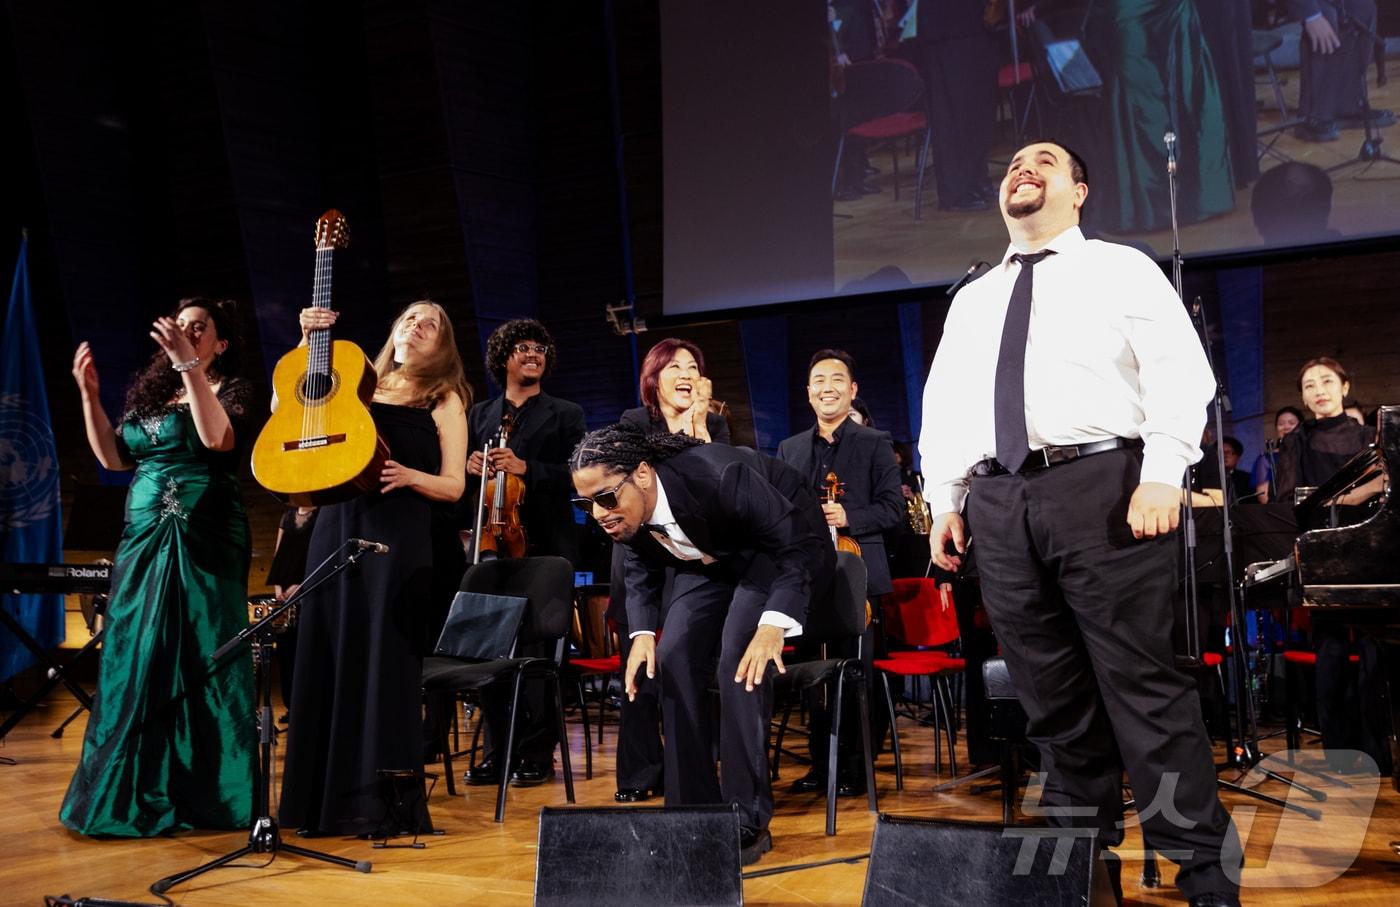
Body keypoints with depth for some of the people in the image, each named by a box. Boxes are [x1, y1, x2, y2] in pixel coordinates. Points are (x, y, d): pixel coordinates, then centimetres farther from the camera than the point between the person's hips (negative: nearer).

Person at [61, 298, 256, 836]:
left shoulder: (231, 389, -1)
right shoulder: (150, 391, 16)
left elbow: (218, 438, -22)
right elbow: (113, 457, 15)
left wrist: (189, 366, -27)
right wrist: (89, 395, 7)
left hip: (205, 539, -6)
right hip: (145, 538, 6)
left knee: (200, 659, -4)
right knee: (136, 656, 6)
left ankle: (206, 792, 4)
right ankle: (137, 789, 15)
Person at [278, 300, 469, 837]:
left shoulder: (443, 400, 8)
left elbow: (453, 486, 3)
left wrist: (408, 475, -17)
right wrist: (309, 344, 4)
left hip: (399, 535, -3)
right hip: (336, 526, 4)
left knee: (384, 661, -5)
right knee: (328, 654, 3)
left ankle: (381, 803, 2)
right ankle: (327, 796, 13)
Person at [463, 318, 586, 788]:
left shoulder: (565, 415, 9)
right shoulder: (479, 415, 18)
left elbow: (576, 475, -4)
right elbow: (458, 480, 20)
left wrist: (525, 468, -16)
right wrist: (468, 466, -3)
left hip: (543, 549, -3)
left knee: (535, 651, -5)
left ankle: (537, 754, 3)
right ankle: (499, 750, 12)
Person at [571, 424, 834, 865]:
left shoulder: (717, 476, -39)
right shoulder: (625, 514, -18)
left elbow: (800, 543, -32)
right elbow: (641, 573, 3)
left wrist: (773, 625, -43)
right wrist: (642, 632, -15)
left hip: (784, 547, -7)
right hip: (714, 558, 7)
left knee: (738, 660, -25)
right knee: (673, 656, -11)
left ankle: (748, 824, -16)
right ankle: (692, 812, 1)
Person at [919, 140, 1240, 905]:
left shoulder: (1121, 270, 9)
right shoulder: (972, 298, 23)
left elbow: (1178, 373, -3)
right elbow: (943, 405, 21)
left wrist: (1162, 477, -15)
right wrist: (945, 501, 11)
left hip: (1100, 485, -5)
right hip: (999, 502, 5)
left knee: (1142, 686, -6)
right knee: (1053, 699, 8)